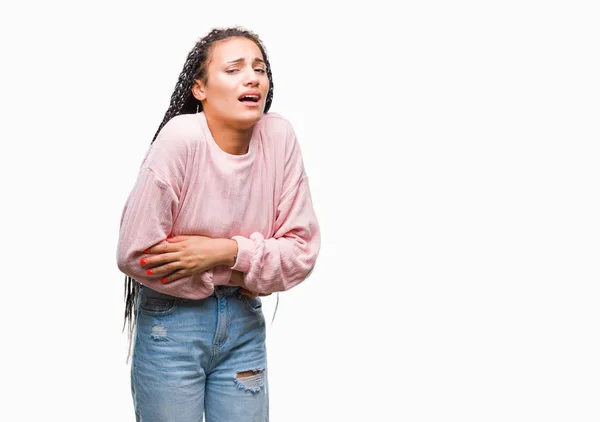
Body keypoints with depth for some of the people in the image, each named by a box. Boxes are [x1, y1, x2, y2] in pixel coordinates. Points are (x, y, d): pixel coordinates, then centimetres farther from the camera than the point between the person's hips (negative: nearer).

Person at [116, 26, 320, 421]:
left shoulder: (280, 136, -9)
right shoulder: (181, 137, -20)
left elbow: (303, 250, -6)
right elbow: (134, 253, -20)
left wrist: (229, 252, -21)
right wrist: (241, 275, -13)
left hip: (244, 321, 3)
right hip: (172, 320, -3)